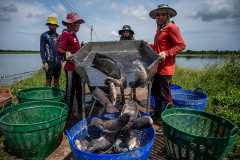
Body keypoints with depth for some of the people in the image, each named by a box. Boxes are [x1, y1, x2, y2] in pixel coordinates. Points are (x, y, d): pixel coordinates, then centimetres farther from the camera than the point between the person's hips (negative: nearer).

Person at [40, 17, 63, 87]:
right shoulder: (44, 35, 1)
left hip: (58, 62, 4)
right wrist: (44, 62, -12)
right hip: (49, 62, -4)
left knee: (57, 79, 11)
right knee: (49, 79, -3)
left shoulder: (58, 36, 13)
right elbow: (42, 50, -4)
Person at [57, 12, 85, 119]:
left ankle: (80, 106, 35)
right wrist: (66, 53, -46)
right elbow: (59, 49, -26)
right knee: (70, 89, -3)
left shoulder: (73, 34, 17)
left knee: (79, 87, 19)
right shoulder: (65, 34, -12)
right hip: (70, 67, -10)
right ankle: (68, 112, 10)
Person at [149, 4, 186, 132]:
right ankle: (157, 115, 35)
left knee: (165, 96, -4)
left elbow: (181, 45, -13)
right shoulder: (159, 30, 20)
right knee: (155, 92, 18)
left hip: (165, 68, -9)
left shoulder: (171, 27, -7)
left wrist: (166, 54, -22)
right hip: (157, 67, 10)